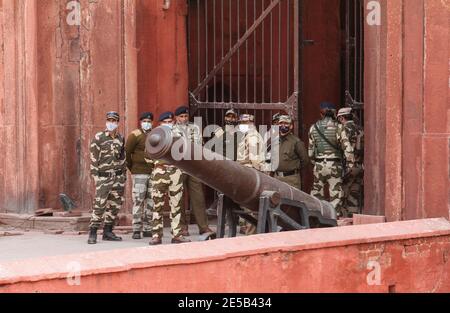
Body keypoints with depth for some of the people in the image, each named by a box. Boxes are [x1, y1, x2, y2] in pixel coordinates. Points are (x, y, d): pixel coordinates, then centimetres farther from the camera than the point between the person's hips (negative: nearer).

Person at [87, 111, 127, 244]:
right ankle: (93, 233, -8)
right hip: (104, 177, -5)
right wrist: (95, 175, -11)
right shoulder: (99, 138, -4)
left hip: (118, 177, 5)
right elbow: (93, 157, -5)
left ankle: (108, 232, 15)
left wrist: (124, 174, 16)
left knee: (115, 205, 6)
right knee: (99, 205, -11)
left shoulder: (121, 139, 11)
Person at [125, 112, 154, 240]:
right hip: (139, 173, -5)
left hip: (153, 173, 5)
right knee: (138, 201, -8)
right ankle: (136, 230, -6)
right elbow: (127, 152, -2)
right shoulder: (135, 135, -2)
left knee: (151, 202, 6)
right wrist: (131, 167, 1)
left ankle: (147, 229, 12)